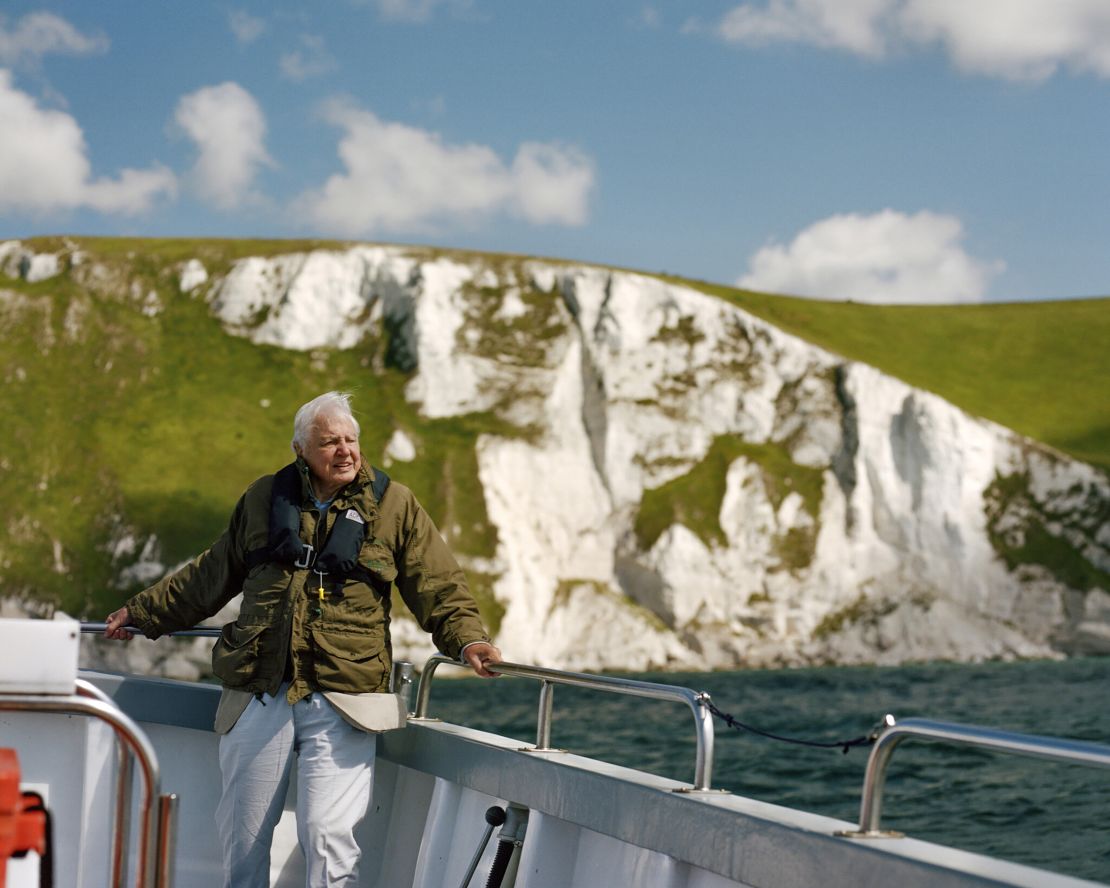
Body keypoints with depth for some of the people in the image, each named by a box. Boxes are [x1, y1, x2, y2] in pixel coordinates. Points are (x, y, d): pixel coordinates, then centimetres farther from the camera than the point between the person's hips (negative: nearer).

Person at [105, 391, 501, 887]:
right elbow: (209, 576, 25)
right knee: (242, 833, 10)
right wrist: (143, 613, 30)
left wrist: (467, 639, -13)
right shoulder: (264, 500, 12)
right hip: (258, 696, 3)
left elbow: (438, 587, 5)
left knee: (328, 832, -13)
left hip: (340, 702, -3)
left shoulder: (394, 505, 6)